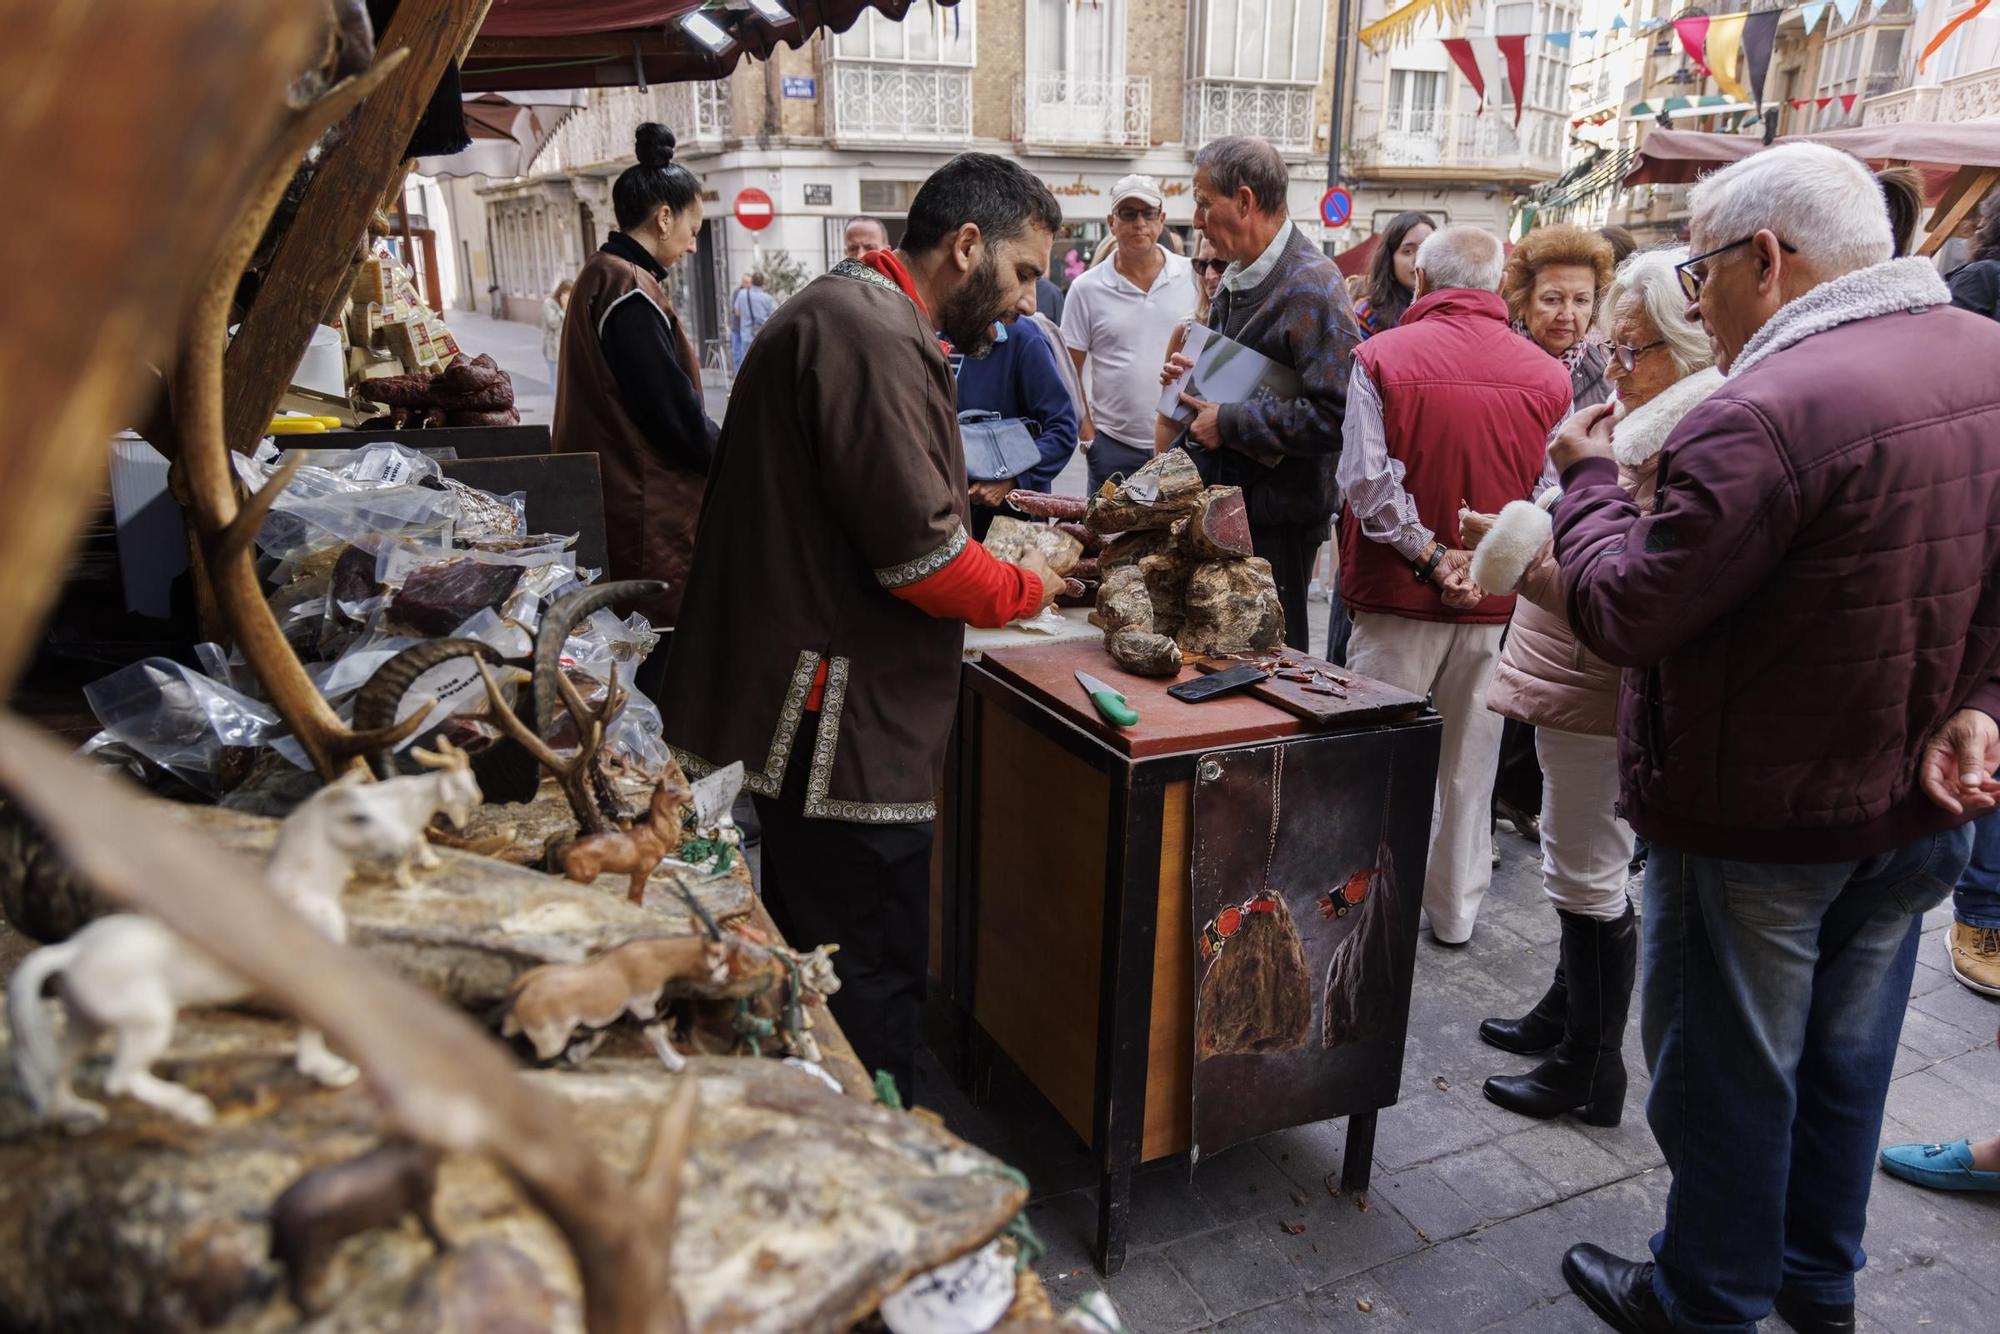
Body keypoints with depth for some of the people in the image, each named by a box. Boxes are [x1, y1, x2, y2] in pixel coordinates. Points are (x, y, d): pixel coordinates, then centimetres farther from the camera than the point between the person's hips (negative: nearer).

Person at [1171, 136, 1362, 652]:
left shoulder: (1311, 286, -17)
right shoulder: (1239, 275, 12)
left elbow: (1336, 415, -26)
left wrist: (1230, 423, -20)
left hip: (1279, 518, -9)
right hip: (1227, 503, 9)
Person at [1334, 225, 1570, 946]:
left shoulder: (1380, 357, -9)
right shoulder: (1547, 376, -1)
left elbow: (1367, 481, -16)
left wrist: (1432, 555, -10)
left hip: (1398, 595, -2)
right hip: (1497, 601, 3)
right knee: (1469, 760, 14)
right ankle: (1455, 908, 27)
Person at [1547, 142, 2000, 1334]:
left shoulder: (1768, 412, -28)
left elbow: (1628, 614, -22)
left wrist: (1589, 477, -8)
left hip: (1759, 822, -8)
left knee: (1728, 1076, 12)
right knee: (1846, 1057, 24)